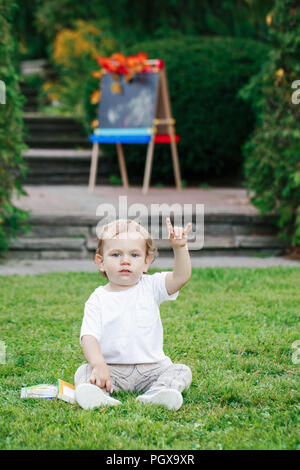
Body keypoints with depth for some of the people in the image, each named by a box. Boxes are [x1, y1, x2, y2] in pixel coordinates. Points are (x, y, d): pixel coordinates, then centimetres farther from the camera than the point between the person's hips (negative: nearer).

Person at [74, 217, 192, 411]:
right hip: (112, 369, -1)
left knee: (182, 371, -20)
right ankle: (100, 397, -51)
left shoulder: (151, 287, 3)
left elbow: (182, 276, -12)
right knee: (83, 372, -23)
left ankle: (154, 395, -46)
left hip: (152, 367, 1)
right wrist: (98, 365, -31)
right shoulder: (98, 300, -1)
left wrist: (180, 248, -29)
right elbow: (89, 336, -12)